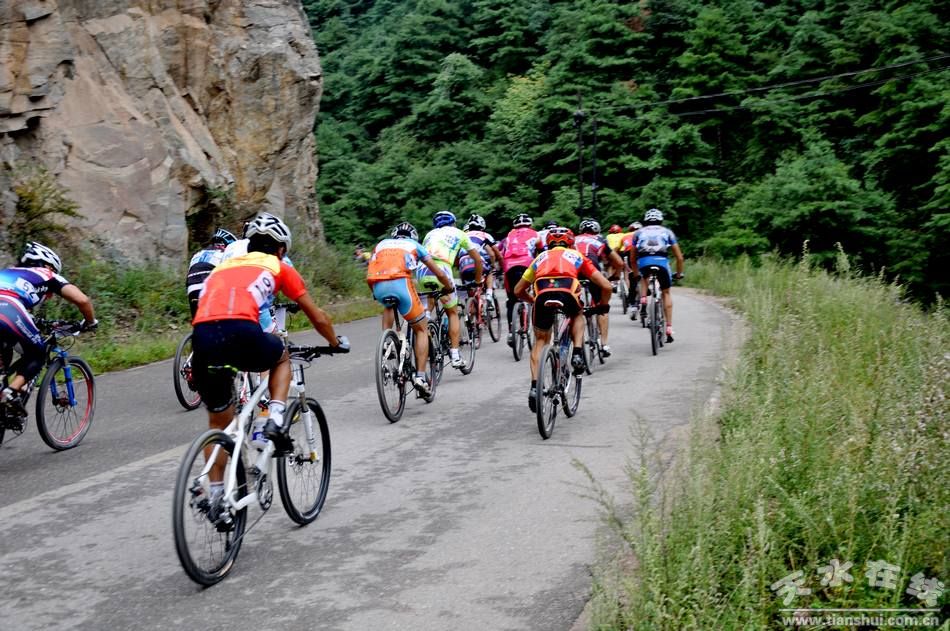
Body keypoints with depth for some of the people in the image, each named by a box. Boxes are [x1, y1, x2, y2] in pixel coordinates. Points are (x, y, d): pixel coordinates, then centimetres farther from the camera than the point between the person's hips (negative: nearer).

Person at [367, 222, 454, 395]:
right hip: (400, 284, -3)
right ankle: (420, 376, 2)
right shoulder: (414, 245, 28)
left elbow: (369, 277, 25)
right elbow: (439, 273, 28)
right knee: (421, 329, 13)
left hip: (378, 287, 3)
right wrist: (450, 287, 46)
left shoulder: (381, 244, 33)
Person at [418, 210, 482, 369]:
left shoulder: (430, 234, 33)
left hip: (421, 272, 2)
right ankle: (455, 355, 11)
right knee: (453, 313, 15)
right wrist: (478, 280, 41)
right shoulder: (458, 233, 25)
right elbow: (478, 259, 28)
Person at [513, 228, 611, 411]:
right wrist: (603, 306, 41)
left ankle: (534, 386, 7)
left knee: (540, 341, 21)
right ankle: (577, 353, 14)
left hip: (543, 296, 1)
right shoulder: (577, 256, 30)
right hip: (568, 294, -1)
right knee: (577, 317, 35)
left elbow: (518, 290, 37)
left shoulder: (541, 257, 34)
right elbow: (606, 286, 24)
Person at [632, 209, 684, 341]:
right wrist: (679, 273, 36)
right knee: (666, 293, 19)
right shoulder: (667, 232, 25)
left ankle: (643, 302, 12)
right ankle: (669, 328, 11)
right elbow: (679, 257, 23)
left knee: (644, 278, 37)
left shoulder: (638, 233, 27)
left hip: (643, 262, 1)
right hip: (662, 261, -1)